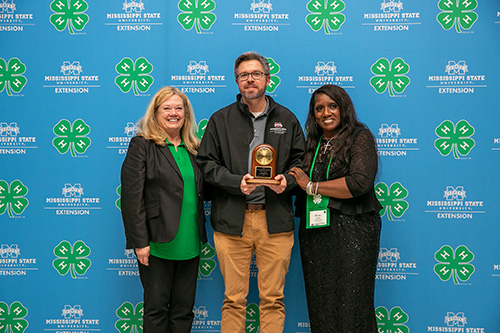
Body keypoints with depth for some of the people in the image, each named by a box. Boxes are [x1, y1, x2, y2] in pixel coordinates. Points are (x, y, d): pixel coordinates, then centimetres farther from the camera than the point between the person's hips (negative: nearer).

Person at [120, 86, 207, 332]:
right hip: (158, 243, -5)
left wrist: (201, 235, 5)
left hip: (189, 244, 5)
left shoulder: (193, 148, 13)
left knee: (184, 308, 11)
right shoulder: (142, 145, -4)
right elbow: (132, 197, -10)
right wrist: (140, 242, -14)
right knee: (156, 306, 4)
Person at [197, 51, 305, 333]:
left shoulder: (287, 119, 14)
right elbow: (207, 164, 4)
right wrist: (237, 182, -12)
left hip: (275, 221, 1)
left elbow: (301, 160, 14)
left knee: (273, 299, 5)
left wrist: (287, 179, -7)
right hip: (232, 221, -1)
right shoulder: (221, 120, 10)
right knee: (234, 299, 4)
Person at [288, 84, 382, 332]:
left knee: (351, 304, -2)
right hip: (314, 232, 6)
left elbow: (361, 182, -17)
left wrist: (312, 186, -10)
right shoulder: (313, 142, 16)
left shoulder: (360, 137, -3)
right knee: (320, 304, 10)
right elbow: (300, 182, 21)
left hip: (351, 231, -5)